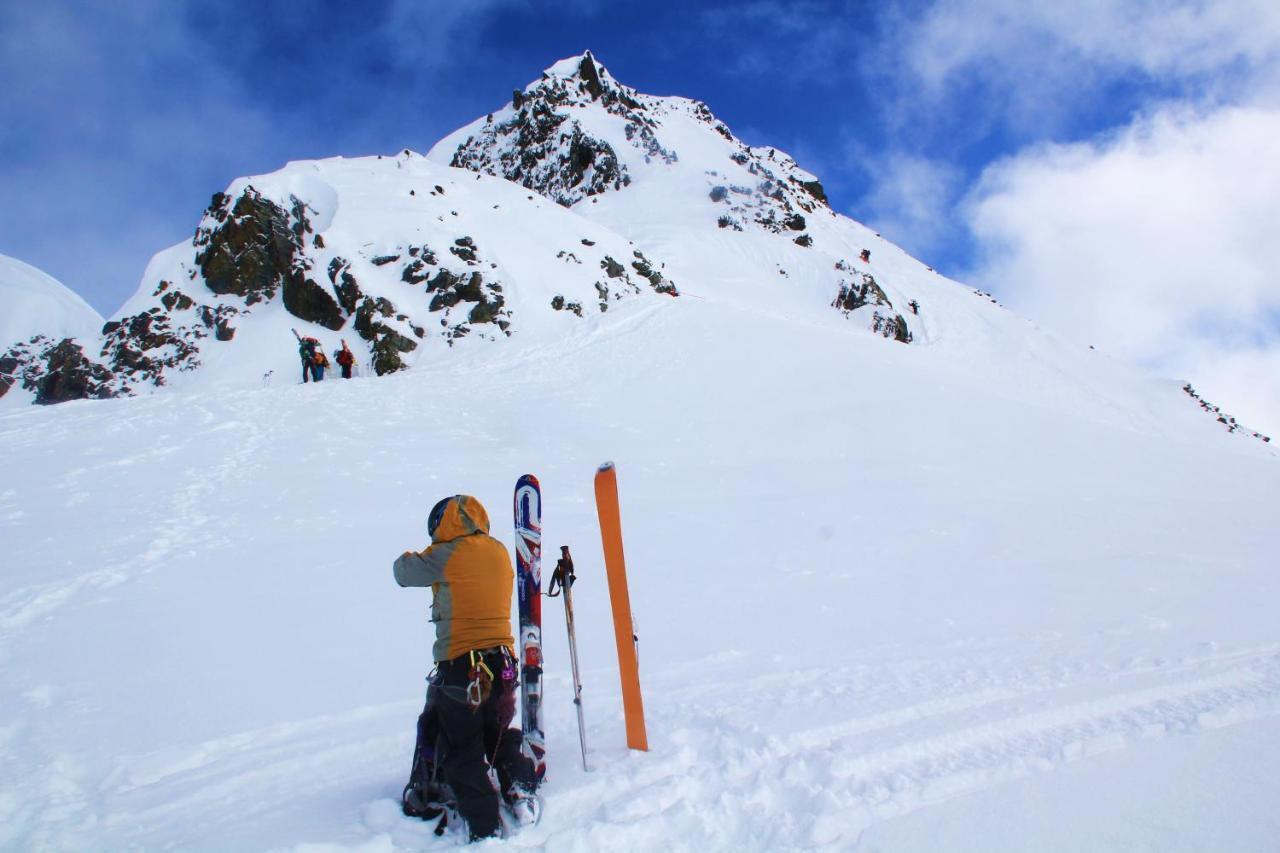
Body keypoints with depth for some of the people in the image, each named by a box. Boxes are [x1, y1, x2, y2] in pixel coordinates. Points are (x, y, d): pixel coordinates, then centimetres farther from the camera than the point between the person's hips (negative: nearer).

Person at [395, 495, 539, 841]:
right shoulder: (500, 552, 8)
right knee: (500, 734, 25)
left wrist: (408, 558, 23)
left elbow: (403, 572, 3)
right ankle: (520, 788, 10)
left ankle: (484, 826, 2)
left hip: (460, 666, -6)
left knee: (461, 751, 6)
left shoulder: (448, 555, -9)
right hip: (503, 662, 6)